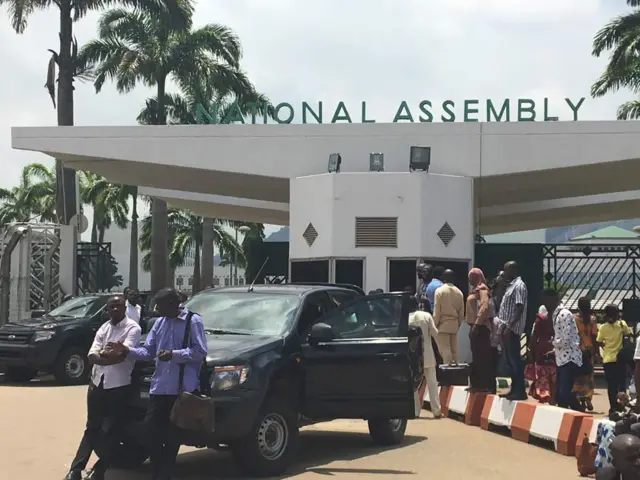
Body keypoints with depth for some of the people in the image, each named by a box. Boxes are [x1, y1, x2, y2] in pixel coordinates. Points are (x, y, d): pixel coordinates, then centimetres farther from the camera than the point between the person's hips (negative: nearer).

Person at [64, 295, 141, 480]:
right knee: (92, 429, 11)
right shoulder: (104, 328, 10)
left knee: (109, 431, 1)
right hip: (97, 383, 6)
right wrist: (111, 354, -18)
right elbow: (92, 356, -1)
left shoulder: (133, 328, -7)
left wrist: (103, 353, -8)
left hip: (118, 386, -6)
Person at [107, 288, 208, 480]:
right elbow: (148, 351, 12)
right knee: (152, 426, 2)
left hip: (182, 387, -6)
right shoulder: (159, 322, 14)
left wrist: (173, 355, -19)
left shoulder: (193, 321, -5)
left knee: (172, 433, 2)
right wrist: (127, 350, -4)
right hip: (159, 386, 6)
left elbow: (200, 352, -12)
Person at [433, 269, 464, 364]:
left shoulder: (440, 291, -7)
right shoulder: (459, 292, 6)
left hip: (443, 324, -5)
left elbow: (436, 311, -8)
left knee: (445, 349, -7)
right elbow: (461, 312, 8)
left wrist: (434, 325, -2)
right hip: (454, 325, 5)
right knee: (454, 350, 9)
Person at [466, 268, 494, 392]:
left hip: (480, 327, -10)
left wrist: (477, 324, -24)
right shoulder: (475, 289, 19)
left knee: (483, 356, -9)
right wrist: (473, 326, 16)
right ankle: (478, 384, 17)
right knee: (477, 357, 12)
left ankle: (487, 385, -8)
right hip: (475, 326, 10)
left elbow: (485, 307, -22)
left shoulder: (482, 289, -10)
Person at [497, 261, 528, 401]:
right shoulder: (511, 285, 19)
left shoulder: (519, 286, -12)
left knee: (515, 360, -8)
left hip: (512, 329, -10)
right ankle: (514, 389, 17)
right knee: (510, 360, 12)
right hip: (505, 328, 10)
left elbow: (520, 308, -20)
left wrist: (510, 326, -25)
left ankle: (520, 391, -6)